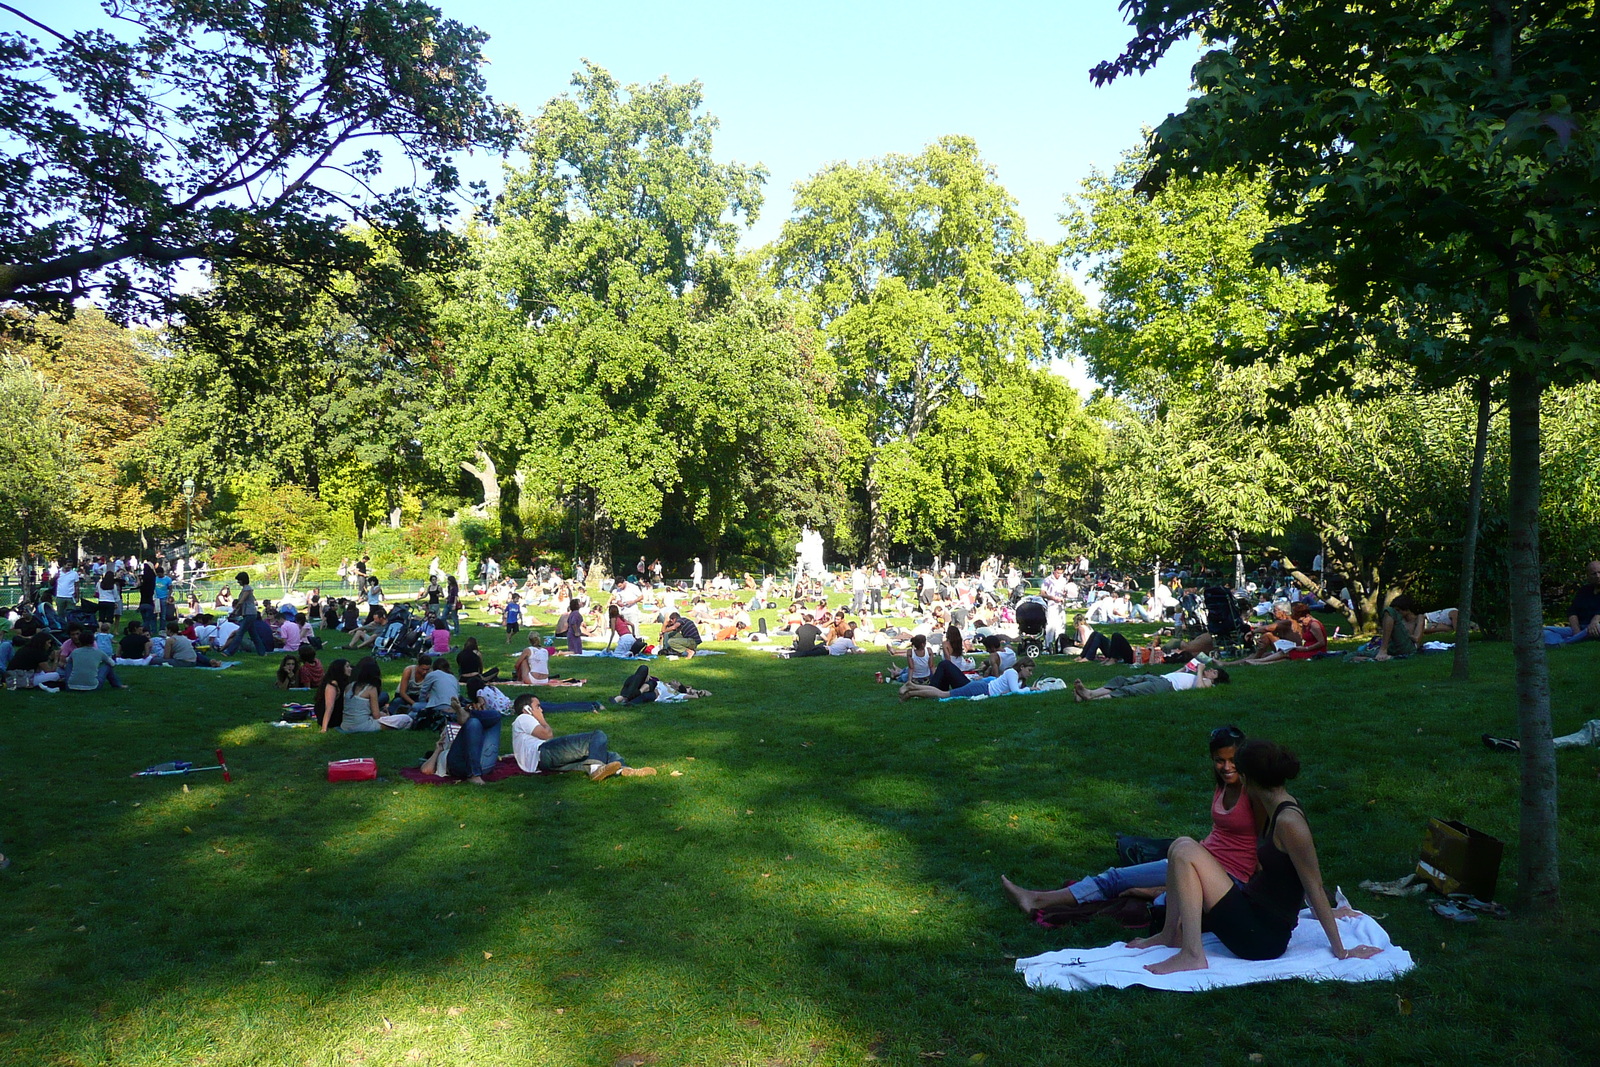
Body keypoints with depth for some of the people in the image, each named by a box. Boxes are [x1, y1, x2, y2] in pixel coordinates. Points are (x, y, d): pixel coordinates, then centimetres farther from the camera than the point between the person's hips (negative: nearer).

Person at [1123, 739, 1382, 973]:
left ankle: (1192, 955, -18)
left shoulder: (1288, 822, -21)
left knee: (1184, 851, -18)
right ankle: (1171, 934, 8)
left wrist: (1340, 951, -10)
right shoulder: (1277, 810, 7)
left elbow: (1314, 887, -16)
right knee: (1182, 846, 5)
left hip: (1261, 937, -9)